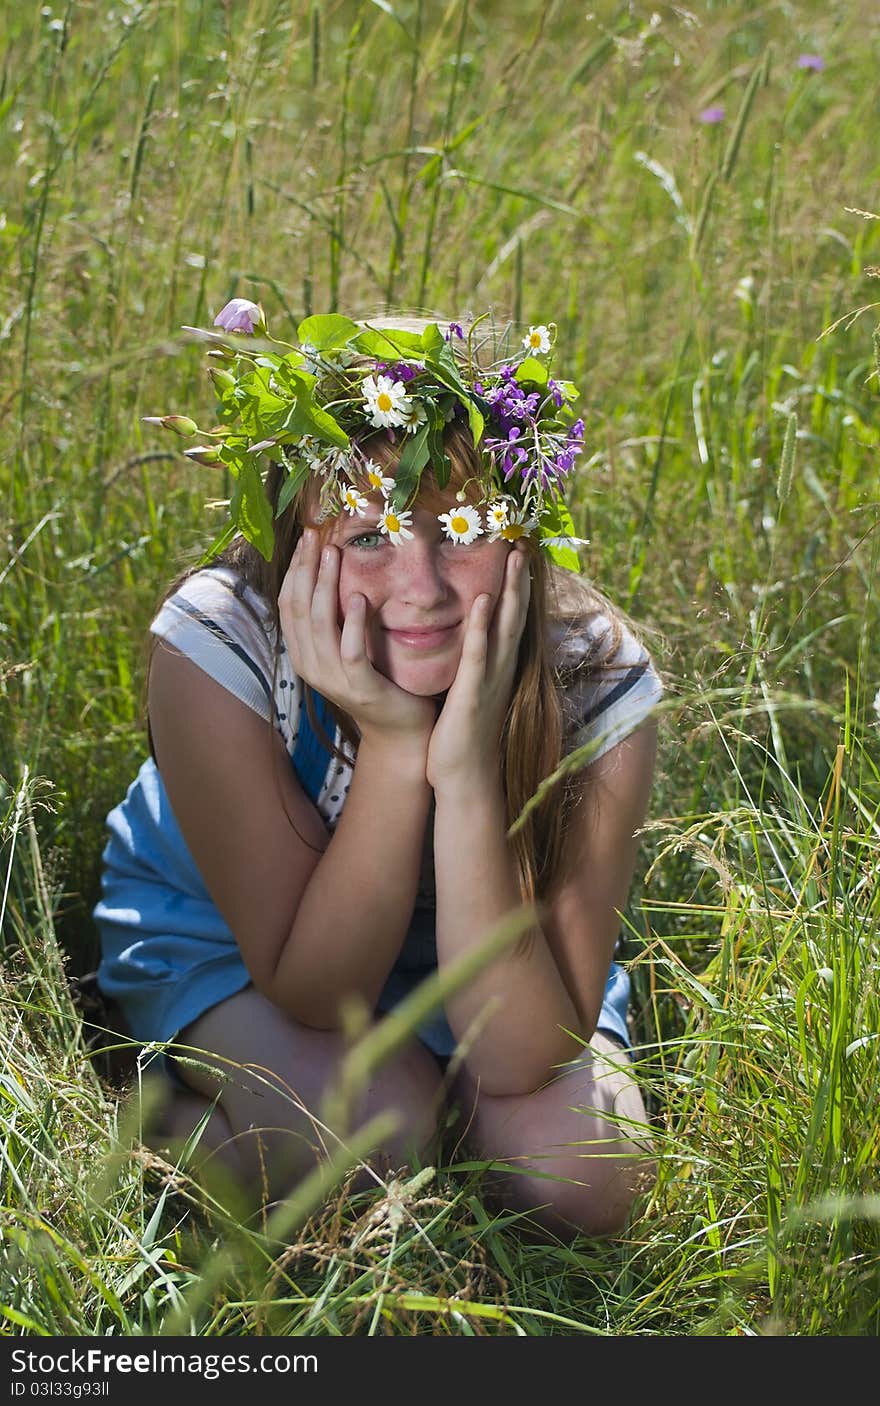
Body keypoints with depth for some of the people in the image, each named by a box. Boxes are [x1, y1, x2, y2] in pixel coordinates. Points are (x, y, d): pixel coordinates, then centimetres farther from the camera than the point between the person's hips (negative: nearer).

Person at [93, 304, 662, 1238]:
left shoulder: (596, 682, -29)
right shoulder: (217, 645, -33)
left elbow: (517, 1059, -31)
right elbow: (311, 995, -27)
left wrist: (468, 768, -43)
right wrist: (392, 744, -41)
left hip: (493, 951, 2)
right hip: (223, 932, -2)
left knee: (578, 1180, -24)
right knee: (354, 1127, -31)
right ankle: (175, 1119, 0)